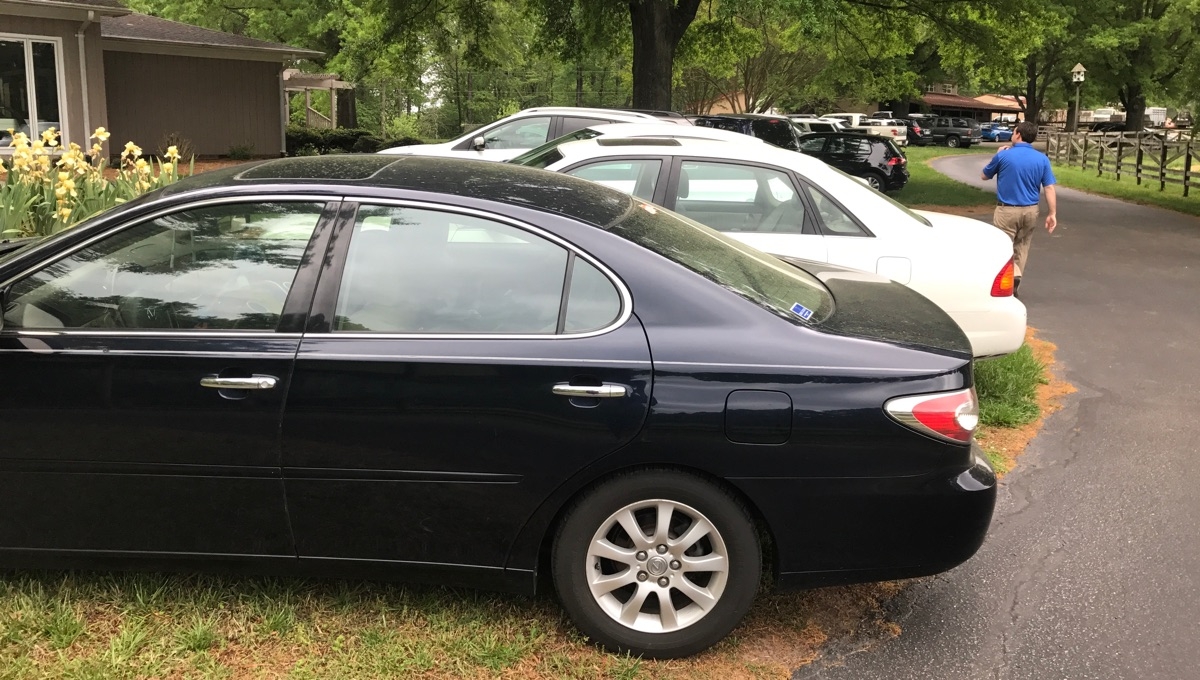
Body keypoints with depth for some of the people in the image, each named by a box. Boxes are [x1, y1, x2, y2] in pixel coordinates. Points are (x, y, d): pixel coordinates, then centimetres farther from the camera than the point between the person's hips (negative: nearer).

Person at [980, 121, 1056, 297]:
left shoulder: (1004, 155, -10)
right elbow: (1049, 188, -3)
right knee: (1021, 248, 16)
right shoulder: (1042, 159, -1)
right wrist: (1053, 213, 1)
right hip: (1030, 210, 4)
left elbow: (985, 175, 7)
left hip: (1007, 210, -4)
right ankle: (1013, 288, 20)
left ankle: (1012, 274, -26)